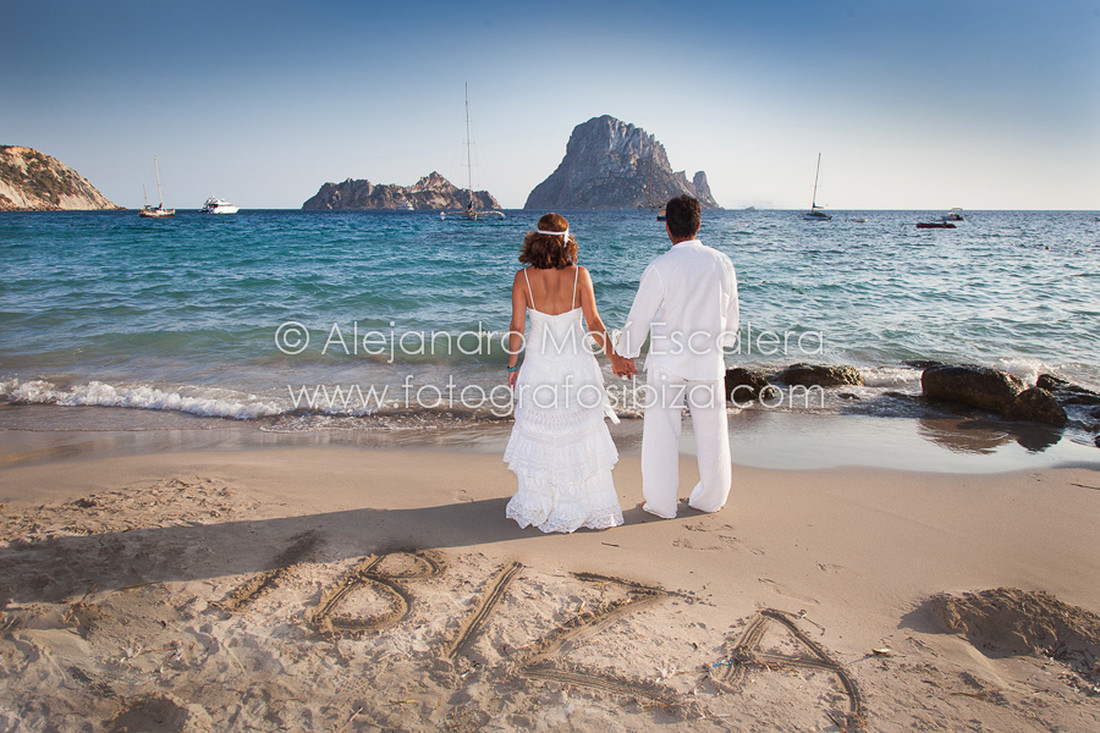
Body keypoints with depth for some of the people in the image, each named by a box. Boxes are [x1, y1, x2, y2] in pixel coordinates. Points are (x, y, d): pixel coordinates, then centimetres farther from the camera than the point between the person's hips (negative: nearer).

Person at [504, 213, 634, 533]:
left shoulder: (523, 278, -7)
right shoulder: (579, 275, -8)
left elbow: (517, 328, -6)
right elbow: (594, 323, -8)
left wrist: (513, 366, 5)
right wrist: (614, 356, 3)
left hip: (539, 364, 1)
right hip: (577, 363, 0)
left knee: (538, 434, 14)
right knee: (582, 434, 12)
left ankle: (535, 506, 25)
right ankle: (588, 506, 21)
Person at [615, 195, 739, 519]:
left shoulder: (660, 268, -15)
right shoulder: (722, 263, -3)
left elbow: (639, 318, -7)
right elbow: (731, 317, 8)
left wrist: (626, 353, 9)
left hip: (667, 362, -3)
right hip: (709, 361, 4)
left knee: (661, 430, 9)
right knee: (711, 430, 15)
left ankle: (660, 502, 20)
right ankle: (711, 498, 32)